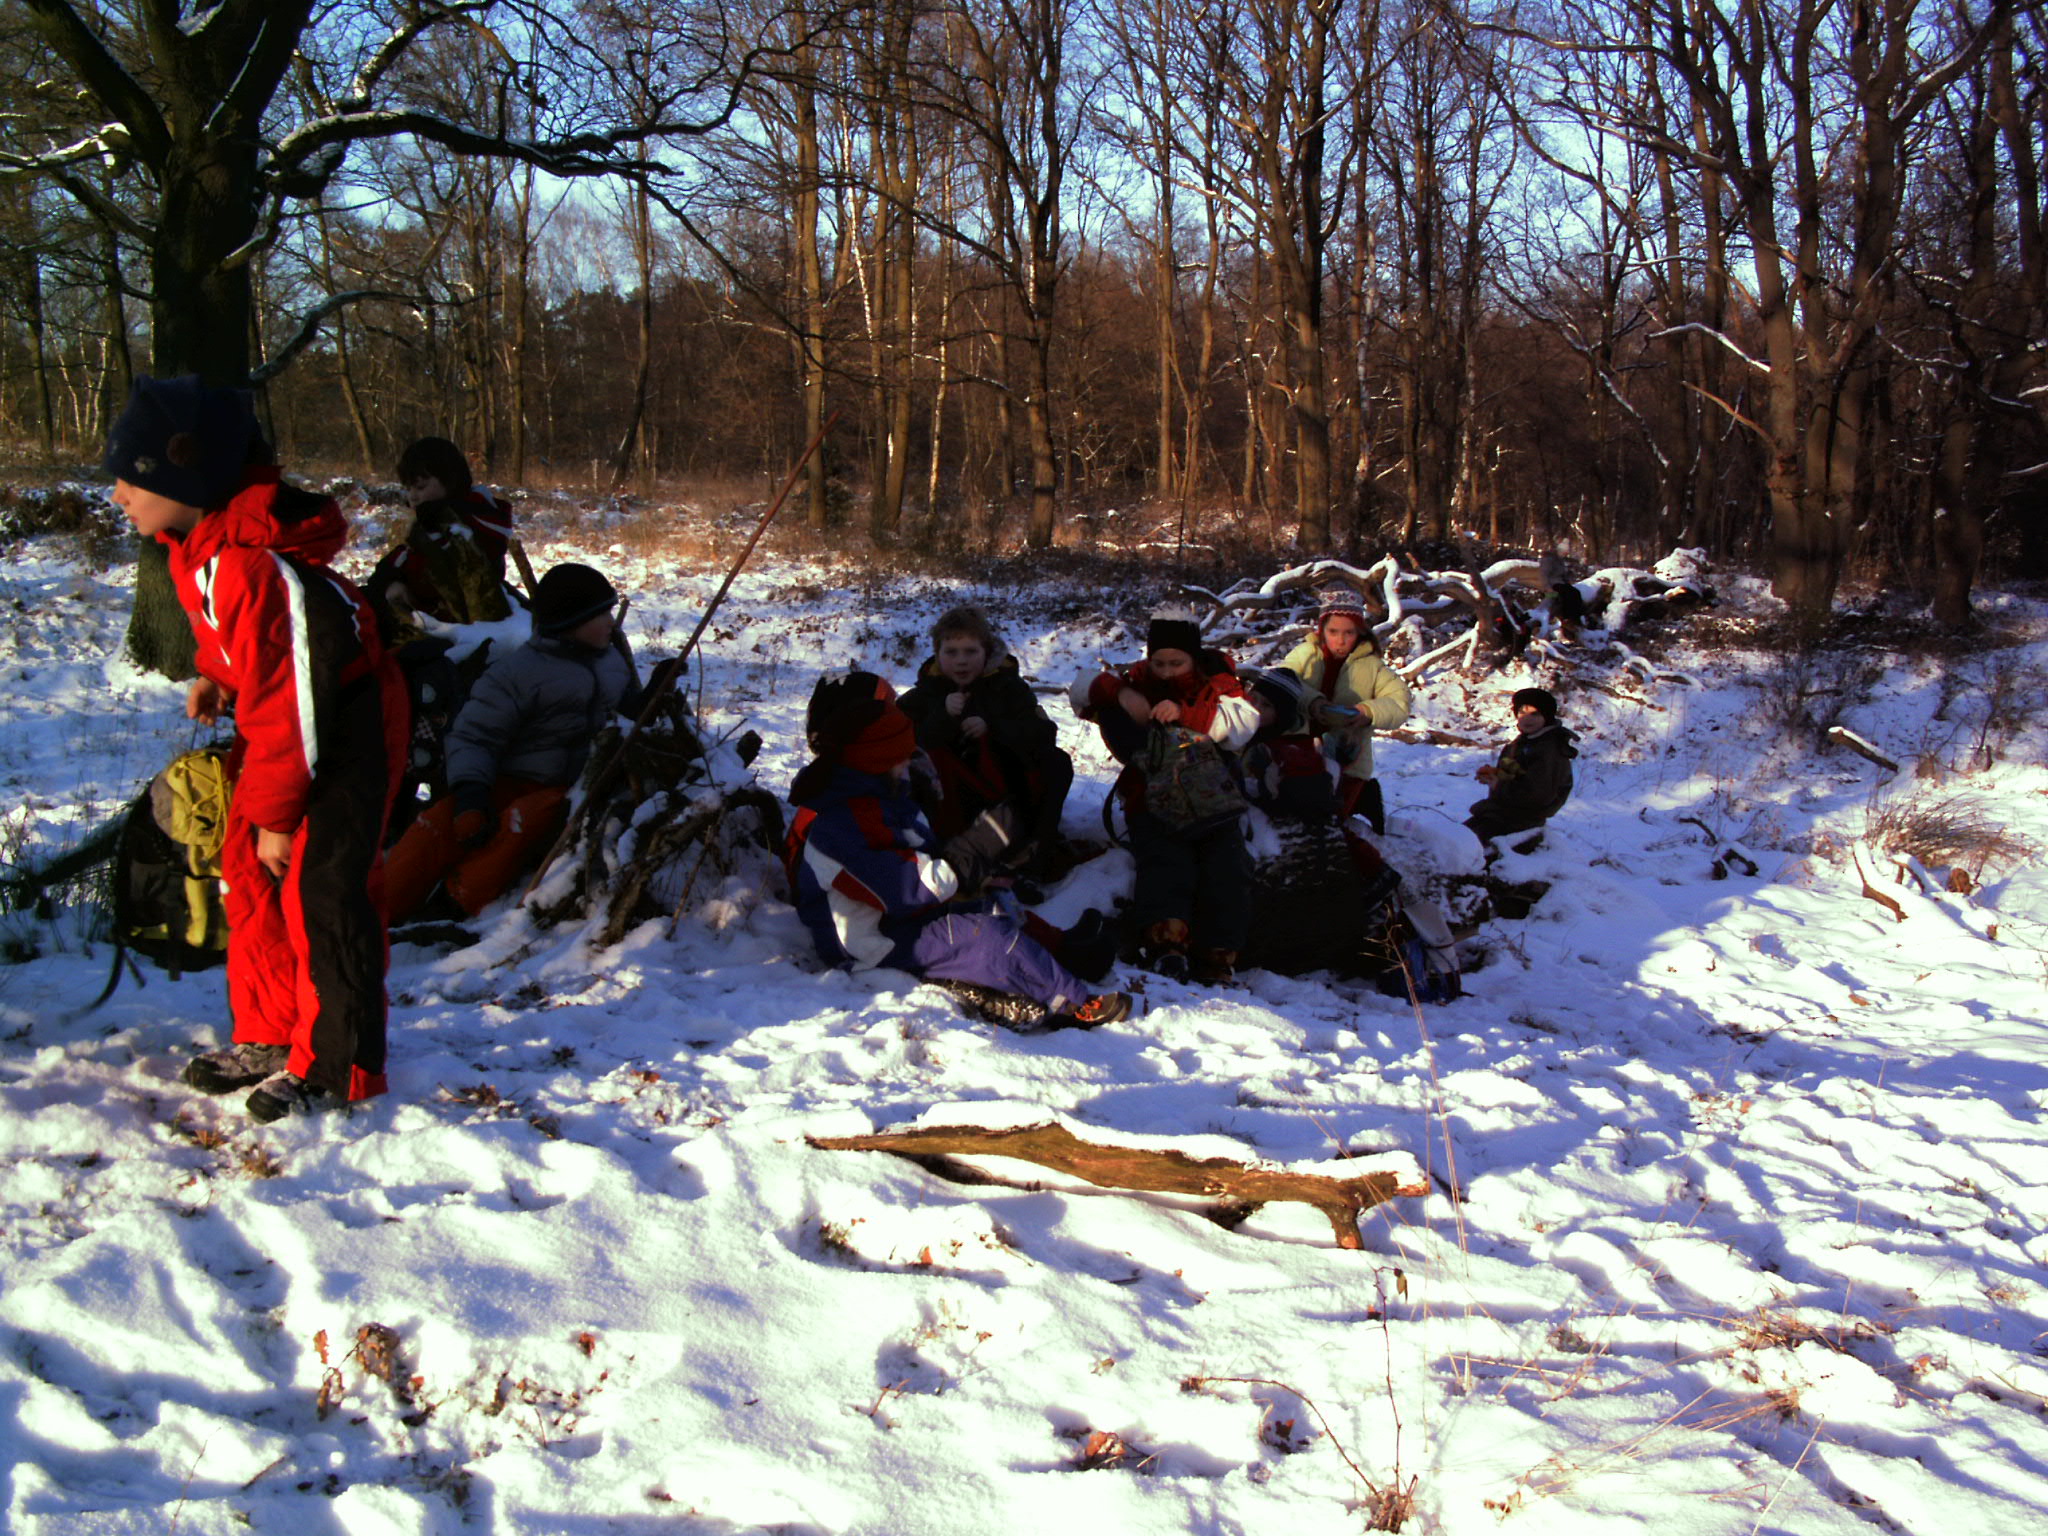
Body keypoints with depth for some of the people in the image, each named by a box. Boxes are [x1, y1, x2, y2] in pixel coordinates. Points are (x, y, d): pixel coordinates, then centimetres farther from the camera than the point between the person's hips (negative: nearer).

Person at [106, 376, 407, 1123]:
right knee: (248, 874, 12)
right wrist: (215, 675, 0)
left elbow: (290, 702, -27)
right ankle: (269, 1037, 25)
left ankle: (333, 1067, 3)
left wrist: (276, 813, -18)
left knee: (317, 889, -9)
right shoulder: (198, 543, -2)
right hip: (281, 723, 10)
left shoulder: (250, 565, -32)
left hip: (344, 733, -10)